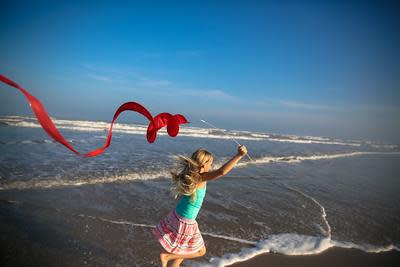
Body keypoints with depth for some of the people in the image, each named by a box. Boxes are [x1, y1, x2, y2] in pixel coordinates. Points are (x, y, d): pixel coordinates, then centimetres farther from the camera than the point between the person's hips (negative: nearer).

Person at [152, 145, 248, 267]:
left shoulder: (189, 175, -1)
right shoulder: (201, 177, -24)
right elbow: (221, 172, -41)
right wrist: (239, 155, -40)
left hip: (176, 215, 8)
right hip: (185, 222, -8)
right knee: (200, 251, 15)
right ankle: (166, 256, 11)